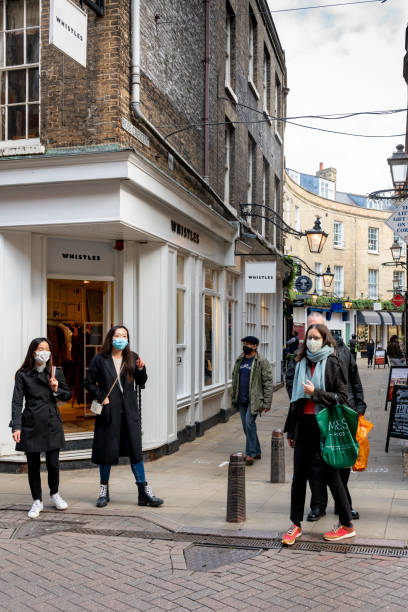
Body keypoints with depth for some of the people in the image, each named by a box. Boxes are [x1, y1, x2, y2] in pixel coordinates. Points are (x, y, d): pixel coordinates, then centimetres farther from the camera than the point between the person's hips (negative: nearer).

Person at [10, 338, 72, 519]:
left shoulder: (56, 372, 5)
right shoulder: (23, 375, 0)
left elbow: (68, 395, 12)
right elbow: (17, 402, -3)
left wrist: (56, 390, -10)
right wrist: (16, 427, -12)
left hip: (52, 423, 1)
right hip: (31, 424, -1)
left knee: (53, 463, 2)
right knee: (33, 465, 5)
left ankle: (55, 494, 27)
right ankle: (37, 501, 20)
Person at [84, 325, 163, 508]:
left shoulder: (132, 358, 7)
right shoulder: (100, 359, -1)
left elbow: (141, 382, 9)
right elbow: (88, 382, 3)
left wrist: (141, 369, -9)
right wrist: (101, 397, -8)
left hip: (129, 410, 2)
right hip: (109, 410, -2)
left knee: (135, 449, 3)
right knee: (107, 450, 5)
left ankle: (144, 492, 8)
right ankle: (104, 490, 22)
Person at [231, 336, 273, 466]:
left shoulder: (262, 362, -6)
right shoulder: (239, 360, 12)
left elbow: (268, 383, -8)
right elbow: (235, 378, 21)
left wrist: (267, 403, -13)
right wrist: (234, 397, 16)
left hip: (254, 399, -6)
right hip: (241, 400, 6)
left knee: (249, 423, -17)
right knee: (246, 427, 10)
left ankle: (250, 454, -9)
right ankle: (256, 452, 23)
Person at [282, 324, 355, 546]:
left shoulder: (332, 363, -5)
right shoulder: (302, 363, 12)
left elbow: (342, 396, -7)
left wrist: (316, 392, -17)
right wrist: (291, 430, 15)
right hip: (304, 424, 5)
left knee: (331, 475, 3)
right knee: (299, 475, 6)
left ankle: (346, 525, 18)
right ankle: (296, 525, 17)